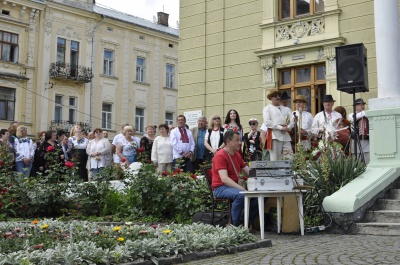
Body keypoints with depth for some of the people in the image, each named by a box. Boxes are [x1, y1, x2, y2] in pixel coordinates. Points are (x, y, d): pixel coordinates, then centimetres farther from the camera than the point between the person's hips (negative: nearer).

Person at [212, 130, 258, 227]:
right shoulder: (220, 156, -14)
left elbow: (249, 172, 16)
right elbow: (224, 179, -25)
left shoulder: (237, 155, 14)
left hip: (234, 186, 9)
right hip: (220, 188, -8)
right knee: (240, 195, -35)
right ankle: (234, 225, -22)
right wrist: (241, 188, -32)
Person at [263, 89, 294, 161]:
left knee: (290, 159, -4)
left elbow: (292, 121, 11)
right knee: (275, 159, -6)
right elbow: (267, 122, -8)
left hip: (286, 136, 5)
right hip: (274, 136, -4)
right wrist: (280, 127, -13)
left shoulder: (286, 109, 23)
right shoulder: (267, 109, 7)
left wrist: (288, 128, -10)